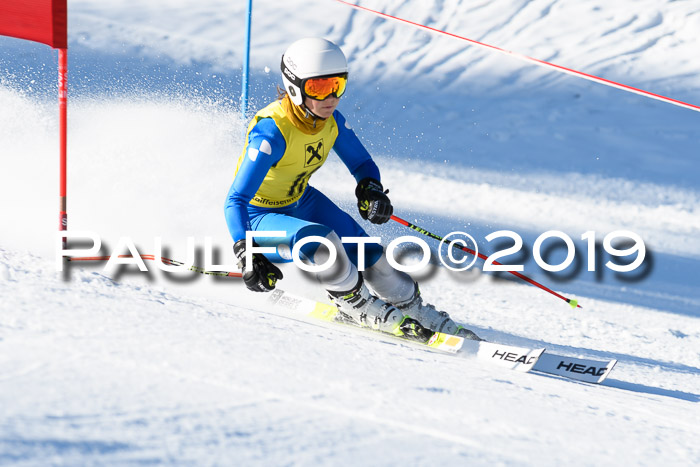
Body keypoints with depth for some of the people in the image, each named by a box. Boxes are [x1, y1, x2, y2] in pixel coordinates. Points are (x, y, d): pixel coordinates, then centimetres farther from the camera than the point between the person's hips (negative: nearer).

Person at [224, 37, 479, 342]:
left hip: (300, 201, 6)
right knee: (321, 243, -33)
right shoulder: (272, 131, -34)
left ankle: (414, 311, 16)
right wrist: (245, 254, -50)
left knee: (367, 255, -8)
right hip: (260, 217, -6)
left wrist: (371, 189, -18)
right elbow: (236, 200, -37)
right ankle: (355, 304, -6)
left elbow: (362, 163, 5)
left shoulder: (331, 121, -12)